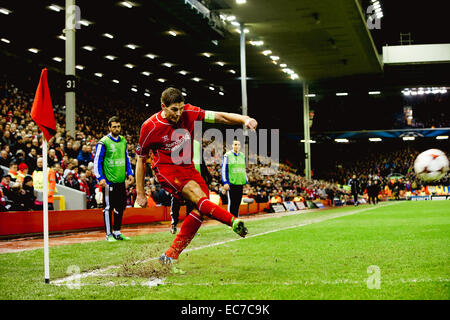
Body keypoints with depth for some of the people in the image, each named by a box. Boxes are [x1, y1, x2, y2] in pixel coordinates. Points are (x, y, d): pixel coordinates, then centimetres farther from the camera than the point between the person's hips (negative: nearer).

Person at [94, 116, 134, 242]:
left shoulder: (123, 141, 12)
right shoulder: (104, 142, -7)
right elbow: (97, 161, -7)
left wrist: (129, 173, 15)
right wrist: (100, 178, -15)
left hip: (121, 180, 6)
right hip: (109, 180, -6)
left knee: (121, 206, 9)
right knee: (108, 207, -1)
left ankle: (117, 232, 20)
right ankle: (109, 234, 7)